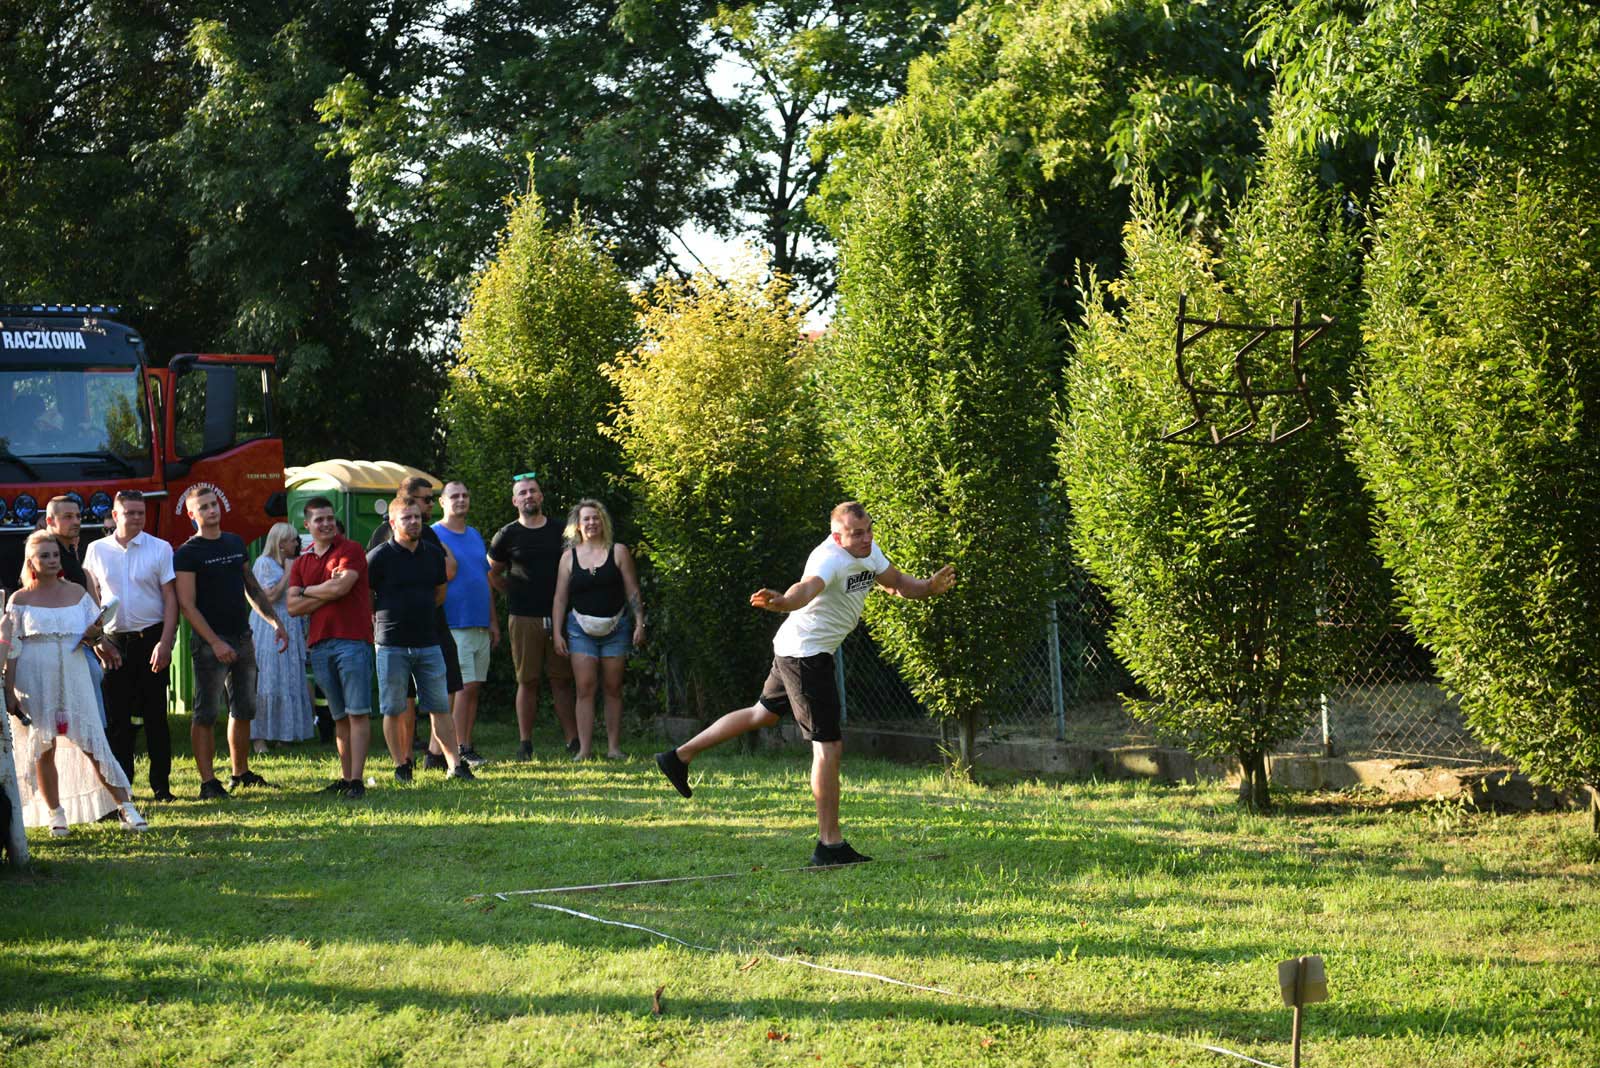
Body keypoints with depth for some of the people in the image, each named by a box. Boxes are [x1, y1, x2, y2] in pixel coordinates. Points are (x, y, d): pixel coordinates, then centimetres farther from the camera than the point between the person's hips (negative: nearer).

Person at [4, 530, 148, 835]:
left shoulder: (77, 592, 8)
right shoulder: (20, 600, 1)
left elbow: (97, 625, 18)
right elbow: (10, 650, 1)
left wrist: (95, 634, -7)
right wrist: (9, 693, -4)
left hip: (74, 680, 1)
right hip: (35, 683, -1)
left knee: (93, 743, -4)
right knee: (43, 749, 3)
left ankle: (125, 807, -2)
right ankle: (56, 814, 14)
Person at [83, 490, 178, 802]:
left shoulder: (160, 549, -1)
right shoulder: (97, 550, 5)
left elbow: (171, 598, -3)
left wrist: (165, 643, -11)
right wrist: (98, 640, 1)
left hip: (150, 639, -2)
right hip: (113, 641, 2)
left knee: (155, 714, 1)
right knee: (116, 715, 4)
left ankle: (161, 784, 7)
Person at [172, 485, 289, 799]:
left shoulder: (236, 543, 13)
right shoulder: (187, 553, -7)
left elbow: (253, 589, 22)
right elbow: (186, 605, -13)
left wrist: (276, 621, 14)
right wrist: (215, 642, -19)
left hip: (243, 639, 7)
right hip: (212, 643, -7)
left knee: (243, 711, 12)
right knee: (206, 714, -5)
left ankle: (241, 773, 23)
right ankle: (208, 782, -4)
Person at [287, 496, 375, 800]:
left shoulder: (351, 550, 0)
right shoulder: (301, 562, 16)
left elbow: (341, 586, -15)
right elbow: (293, 607, 6)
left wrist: (307, 591, 1)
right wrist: (327, 593, -6)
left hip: (352, 640, -5)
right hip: (319, 645, 6)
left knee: (357, 713, -8)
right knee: (339, 716, 10)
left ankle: (357, 779, -11)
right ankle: (345, 777, 14)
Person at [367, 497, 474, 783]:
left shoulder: (433, 554, 8)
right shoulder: (379, 557, -7)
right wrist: (381, 620, 4)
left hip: (427, 642, 4)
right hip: (392, 645, -4)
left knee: (440, 707, 3)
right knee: (394, 710, 1)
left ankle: (455, 763, 3)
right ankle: (401, 765, 11)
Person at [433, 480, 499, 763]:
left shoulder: (475, 536, 17)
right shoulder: (434, 536, -5)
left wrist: (493, 620, 16)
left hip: (480, 626, 7)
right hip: (453, 625, -7)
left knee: (474, 688, 6)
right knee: (465, 686, -12)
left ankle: (467, 745, 10)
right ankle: (461, 749, -9)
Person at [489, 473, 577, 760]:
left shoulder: (560, 531, 9)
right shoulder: (507, 536, 4)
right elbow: (492, 574, 14)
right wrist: (517, 594, 6)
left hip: (558, 615, 1)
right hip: (523, 618, -1)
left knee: (562, 680, 2)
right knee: (527, 681, 1)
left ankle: (573, 740, 4)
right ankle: (525, 743, 5)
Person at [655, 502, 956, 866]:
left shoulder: (868, 551, 3)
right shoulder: (830, 558, -26)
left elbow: (897, 583, 19)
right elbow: (808, 587, -47)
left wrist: (929, 587, 0)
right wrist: (783, 602, -69)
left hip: (794, 653, 10)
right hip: (806, 654, -10)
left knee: (764, 713, 27)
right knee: (828, 745, -11)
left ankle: (680, 757, 41)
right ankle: (830, 844, -8)